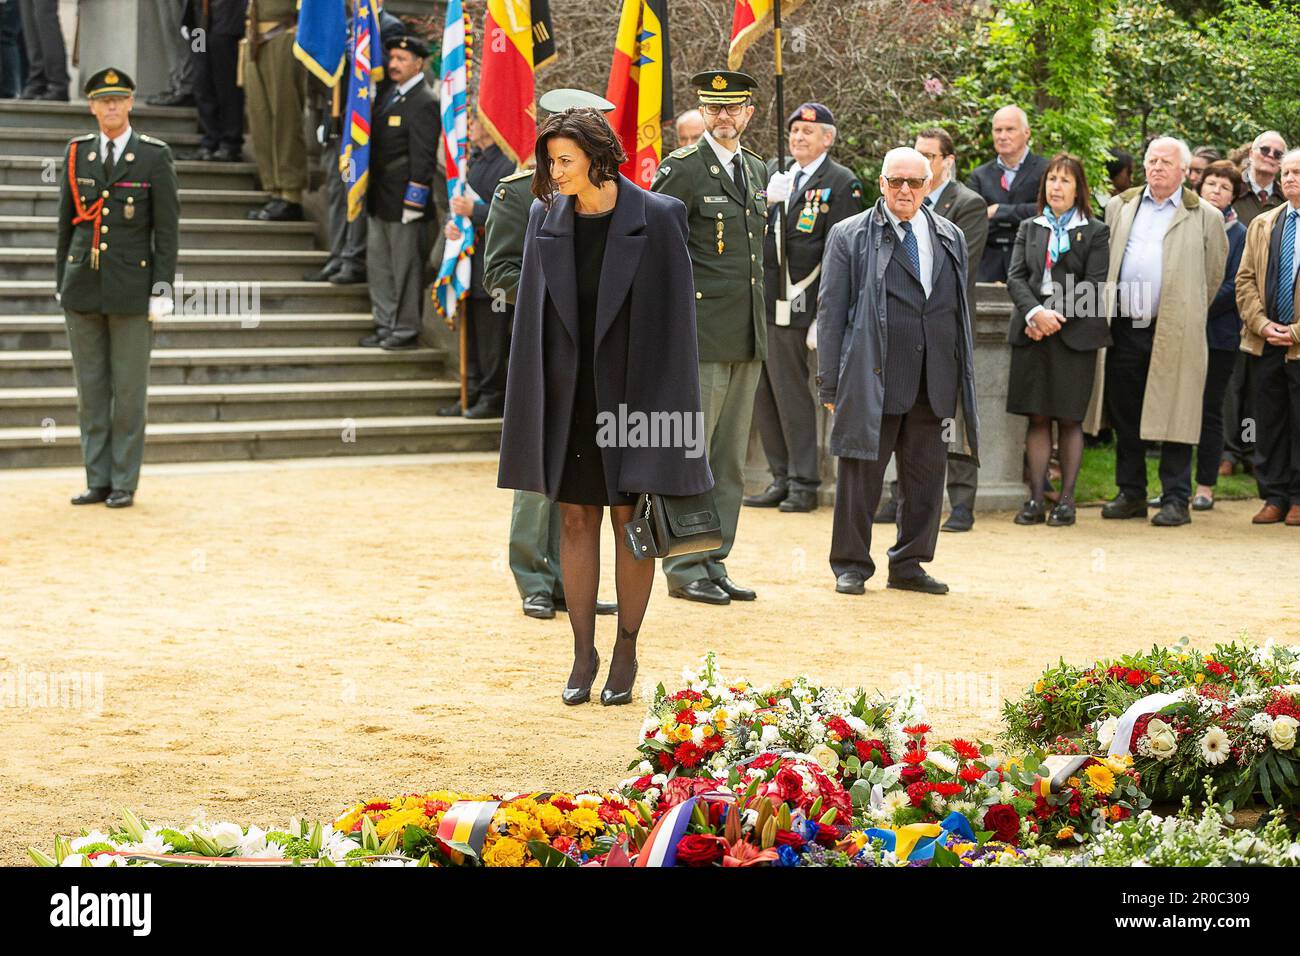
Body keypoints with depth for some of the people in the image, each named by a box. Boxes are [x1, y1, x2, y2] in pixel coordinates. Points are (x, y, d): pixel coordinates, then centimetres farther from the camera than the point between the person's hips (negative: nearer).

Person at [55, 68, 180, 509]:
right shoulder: (77, 153, 8)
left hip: (131, 289, -3)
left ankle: (124, 484, 7)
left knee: (129, 389, 1)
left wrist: (162, 290, -9)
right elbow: (66, 220, 12)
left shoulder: (154, 156, -2)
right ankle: (98, 481, 12)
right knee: (90, 389, 6)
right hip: (83, 288, 3)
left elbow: (167, 228, -3)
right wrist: (61, 282, 10)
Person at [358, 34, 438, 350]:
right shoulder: (387, 93, 13)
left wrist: (413, 202, -20)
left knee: (405, 265, 0)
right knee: (378, 262, 14)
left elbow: (423, 157, -18)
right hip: (379, 199, 9)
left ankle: (406, 330, 8)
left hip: (403, 201, -9)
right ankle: (385, 324, 24)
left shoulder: (424, 103, -14)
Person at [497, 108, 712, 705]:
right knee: (576, 520, 6)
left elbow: (672, 314, -7)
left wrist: (664, 404, -10)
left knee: (630, 521, 3)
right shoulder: (546, 219, 2)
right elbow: (534, 312, 7)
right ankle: (583, 653, 13)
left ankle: (626, 654, 13)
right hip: (568, 393, 3)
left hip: (632, 388, -3)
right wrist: (533, 404, 3)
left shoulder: (657, 218, -8)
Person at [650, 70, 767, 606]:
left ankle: (714, 564, 16)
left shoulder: (757, 171, 15)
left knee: (731, 458, 10)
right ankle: (685, 568, 2)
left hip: (748, 338, 7)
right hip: (700, 336, -7)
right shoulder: (682, 168, -7)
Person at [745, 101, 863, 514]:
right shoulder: (773, 174, 15)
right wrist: (767, 201, -3)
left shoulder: (842, 183, -4)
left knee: (792, 395, -2)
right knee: (763, 395, 10)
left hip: (795, 308, -6)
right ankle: (782, 478, 21)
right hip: (760, 305, 6)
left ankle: (804, 484, 8)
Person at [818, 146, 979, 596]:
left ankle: (909, 566, 18)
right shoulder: (850, 236, 3)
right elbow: (831, 312, 1)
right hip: (872, 380, -4)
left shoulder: (950, 238, 15)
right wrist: (831, 384, -4)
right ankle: (850, 565, 13)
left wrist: (964, 375, 14)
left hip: (935, 384, 4)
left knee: (926, 476, 7)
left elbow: (960, 310, 19)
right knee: (861, 474, 1)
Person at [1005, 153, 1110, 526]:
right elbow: (1016, 277, 5)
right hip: (1032, 332, 3)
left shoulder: (1095, 232, 5)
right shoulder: (1029, 229, 15)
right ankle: (1036, 499, 6)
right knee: (1037, 418, 2)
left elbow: (1093, 285, -5)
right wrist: (1035, 313, -13)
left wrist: (1057, 316, -14)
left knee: (1070, 418, 0)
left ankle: (1066, 500, 5)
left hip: (1075, 334, -3)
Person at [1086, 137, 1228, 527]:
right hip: (1124, 328, 4)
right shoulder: (1120, 207, 13)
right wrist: (1108, 309, 14)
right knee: (1125, 417, 8)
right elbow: (1103, 260, 19)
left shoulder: (1205, 217, 3)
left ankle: (1176, 499, 3)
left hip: (1175, 333, -4)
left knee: (1174, 417, -3)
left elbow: (1213, 275, 9)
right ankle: (1131, 494, 18)